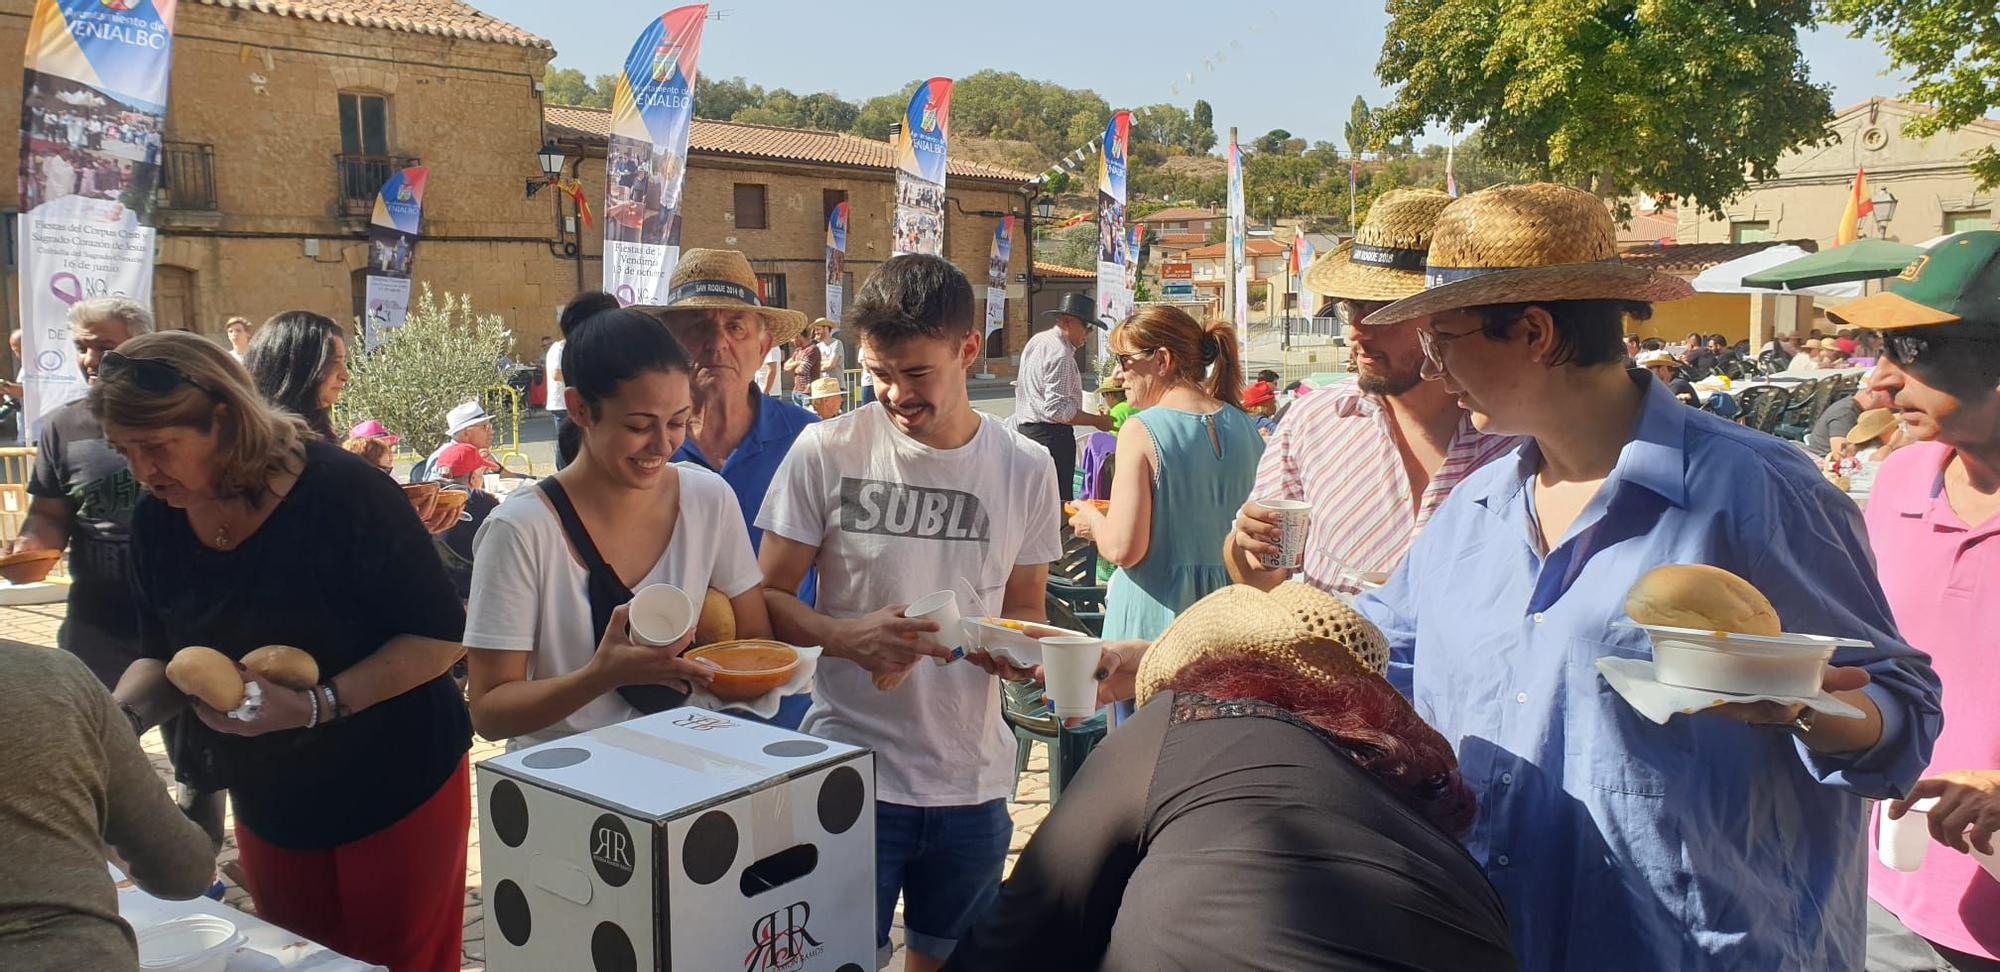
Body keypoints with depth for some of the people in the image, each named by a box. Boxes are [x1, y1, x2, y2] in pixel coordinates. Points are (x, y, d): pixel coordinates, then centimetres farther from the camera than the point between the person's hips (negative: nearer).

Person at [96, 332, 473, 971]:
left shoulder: (342, 493, -23)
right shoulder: (159, 520, -5)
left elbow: (440, 635, -20)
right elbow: (165, 656, 8)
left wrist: (316, 707, -29)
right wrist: (122, 714, -13)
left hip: (395, 789, -5)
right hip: (269, 805, 6)